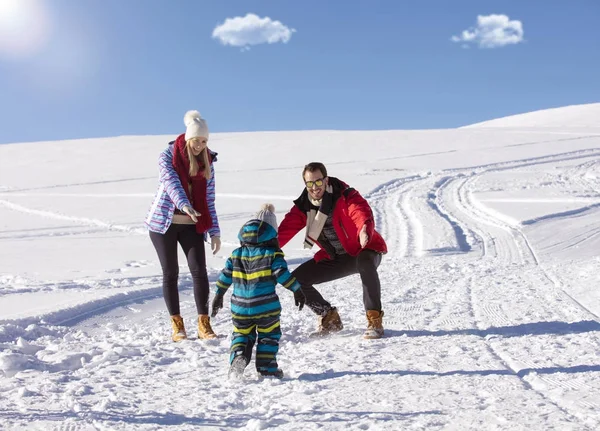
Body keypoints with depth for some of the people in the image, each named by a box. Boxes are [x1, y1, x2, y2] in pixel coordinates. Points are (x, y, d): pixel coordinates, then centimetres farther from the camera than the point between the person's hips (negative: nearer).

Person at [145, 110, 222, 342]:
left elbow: (209, 200, 6)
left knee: (199, 270, -8)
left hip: (192, 225, 2)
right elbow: (172, 183, -25)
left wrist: (214, 231, 1)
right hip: (163, 222, -2)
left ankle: (204, 324, -2)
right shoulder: (167, 157, -7)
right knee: (171, 273, 3)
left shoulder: (207, 163, 4)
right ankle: (177, 325, 12)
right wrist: (184, 205, -44)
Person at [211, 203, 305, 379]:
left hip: (240, 307, 3)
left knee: (241, 335, 17)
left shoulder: (236, 254, 5)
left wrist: (218, 295, 19)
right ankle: (267, 368, 13)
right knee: (269, 336, 15)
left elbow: (225, 276, 8)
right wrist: (297, 290, 0)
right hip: (266, 307, -3)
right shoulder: (273, 254, -6)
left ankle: (237, 359, -8)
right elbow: (282, 274, -11)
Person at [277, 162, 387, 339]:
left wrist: (364, 231, -62)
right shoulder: (303, 206, -6)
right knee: (297, 279, -5)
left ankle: (374, 321, -27)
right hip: (334, 259, 6)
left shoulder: (346, 196, -21)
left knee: (365, 264, -41)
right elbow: (286, 229, -15)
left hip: (364, 251, -5)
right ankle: (330, 318, 13)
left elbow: (362, 214, -39)